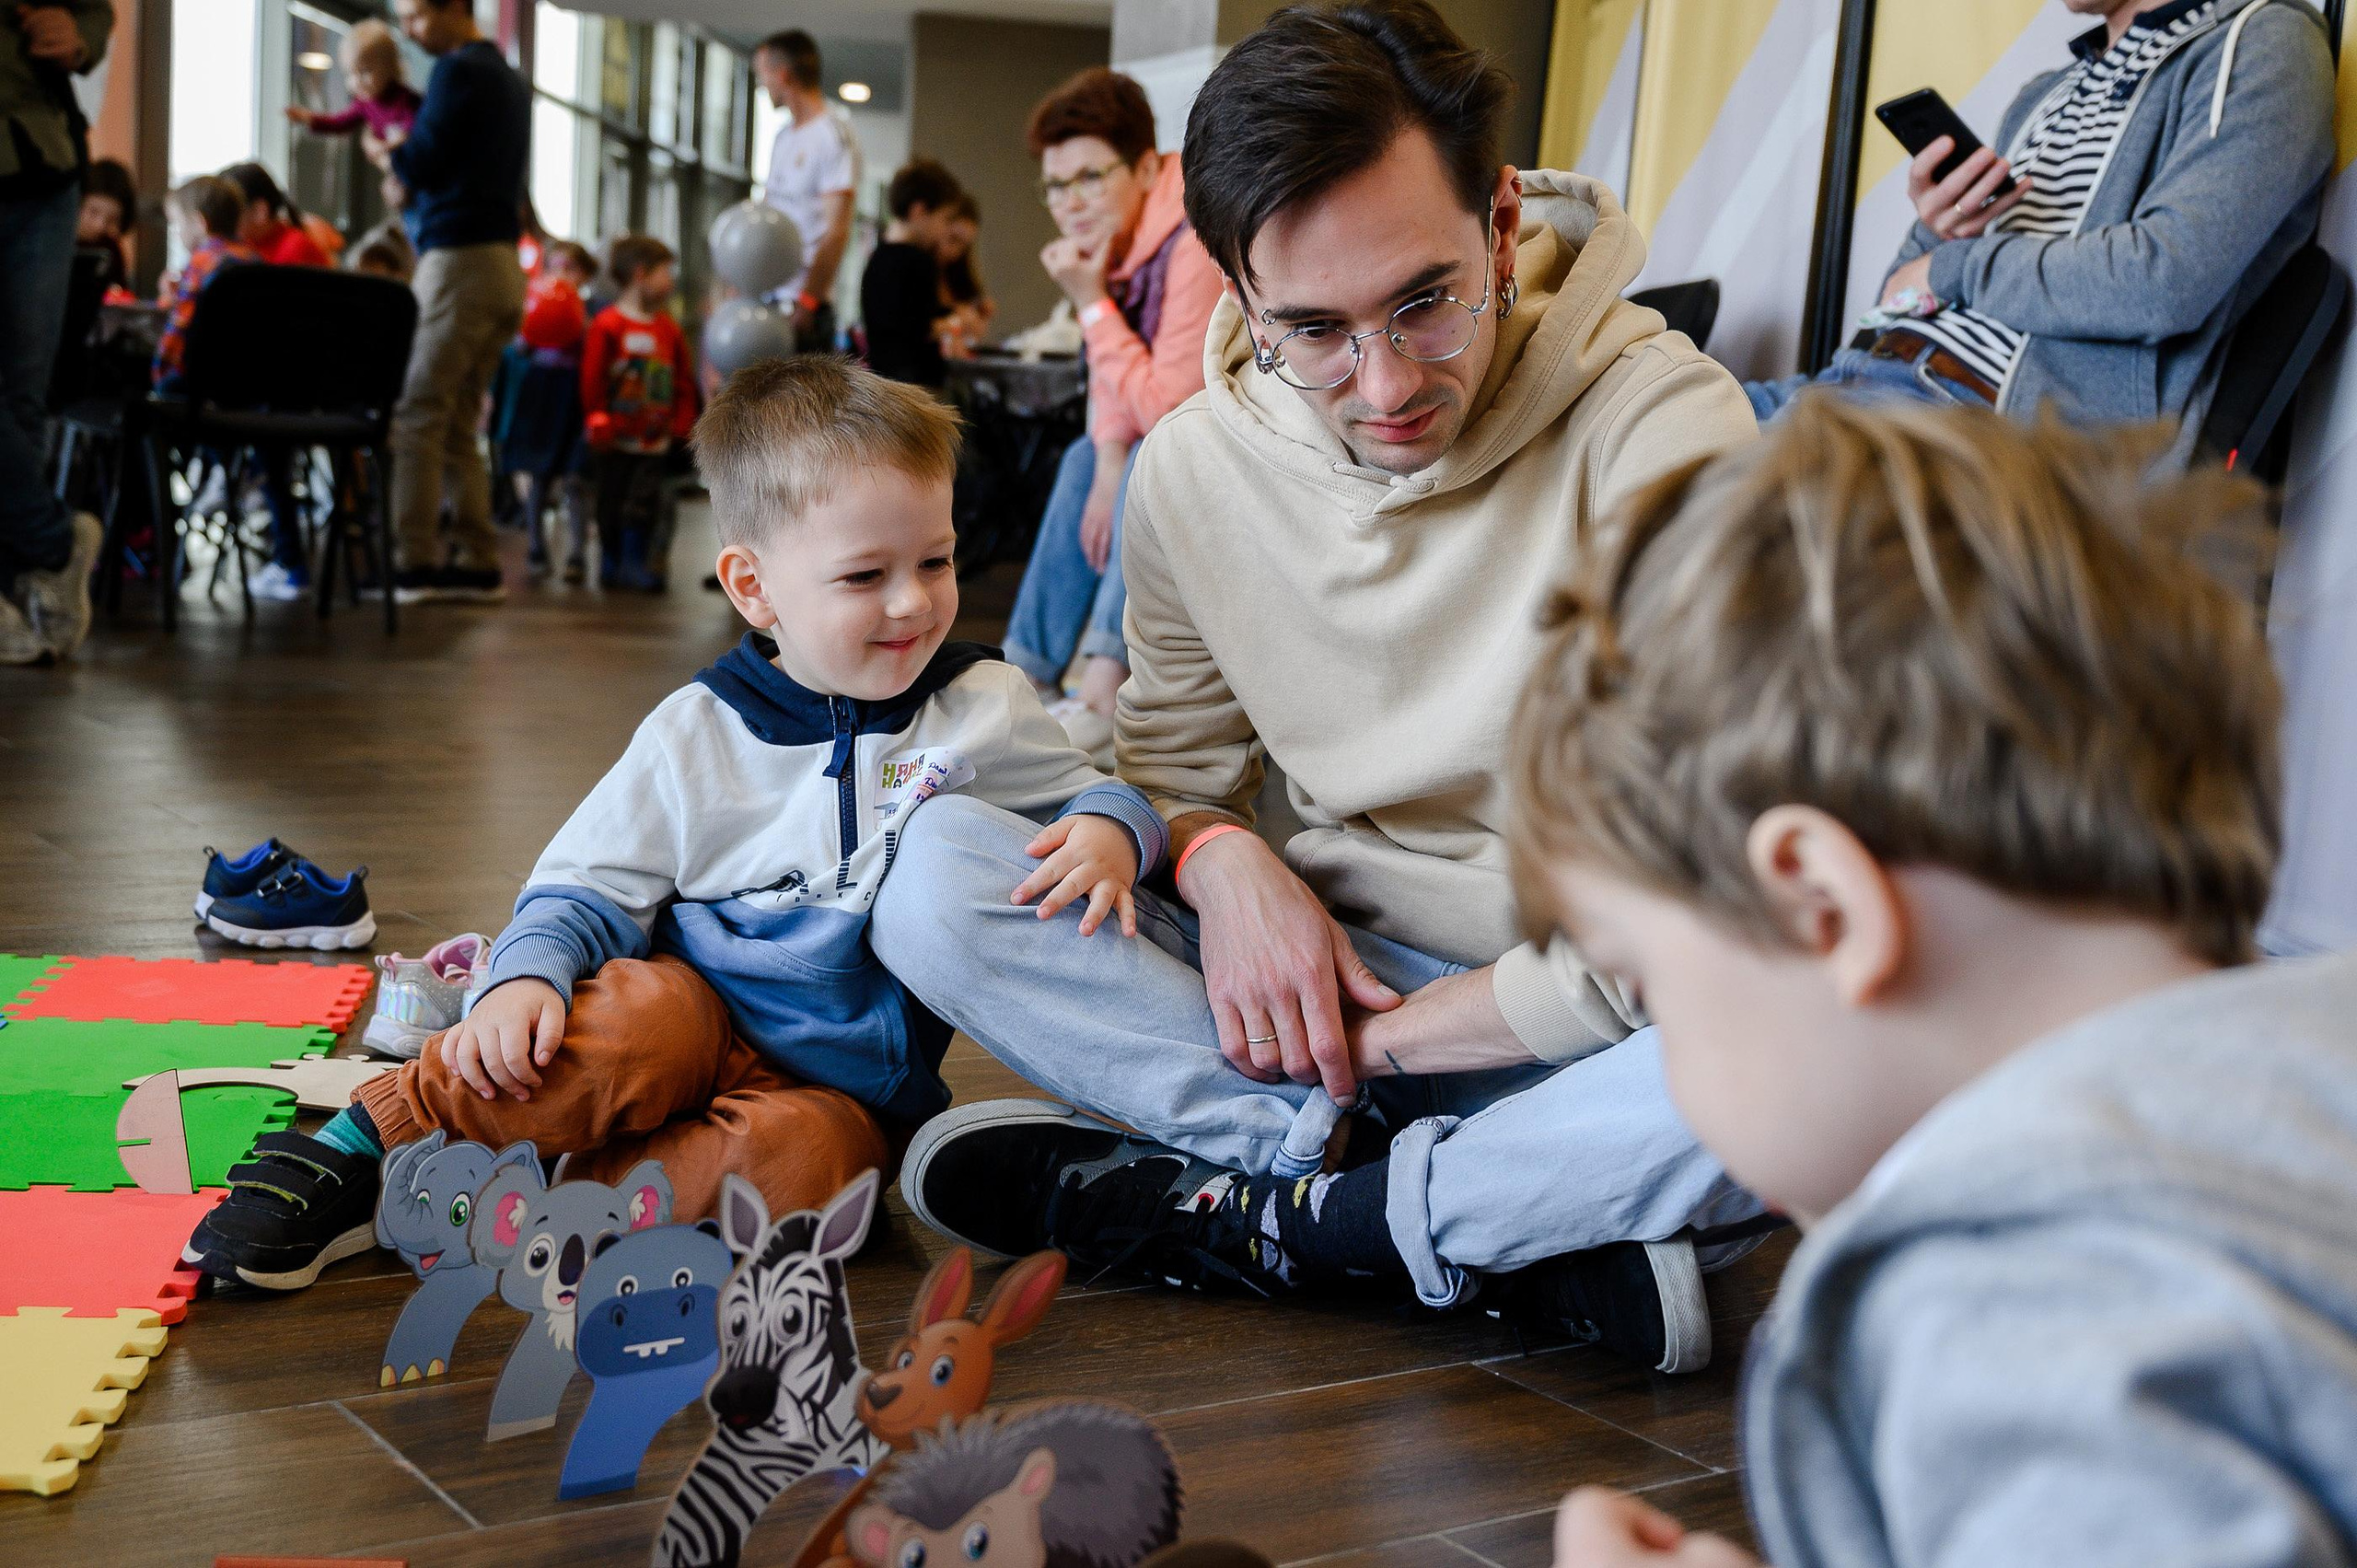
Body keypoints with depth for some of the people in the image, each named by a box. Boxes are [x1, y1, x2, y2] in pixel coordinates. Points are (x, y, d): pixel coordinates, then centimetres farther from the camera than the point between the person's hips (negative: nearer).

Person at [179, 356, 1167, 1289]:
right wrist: (525, 976, -18)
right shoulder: (695, 736, 0)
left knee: (798, 1156, -34)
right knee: (642, 1011, -36)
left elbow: (1083, 795, 12)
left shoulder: (986, 710, 1)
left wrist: (1109, 831, -13)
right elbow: (585, 890, 3)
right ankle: (359, 1148, -24)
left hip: (846, 1088, 1)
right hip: (705, 1019, -1)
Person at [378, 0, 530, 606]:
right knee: (456, 426, 10)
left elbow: (419, 163, -12)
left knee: (417, 418, -7)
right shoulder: (513, 82, 20)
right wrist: (410, 181, 11)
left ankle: (414, 564, -10)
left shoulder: (457, 71, -8)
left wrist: (389, 155, 9)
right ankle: (478, 563, 8)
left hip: (457, 261, -9)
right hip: (502, 265, 9)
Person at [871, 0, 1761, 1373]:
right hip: (1341, 978, 4)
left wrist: (1376, 1038, -16)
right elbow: (1175, 755, 13)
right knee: (938, 872, -15)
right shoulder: (1196, 464, -1)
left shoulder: (1658, 424, -18)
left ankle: (1243, 1216, -19)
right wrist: (1226, 860, -13)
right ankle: (1530, 1240, -21)